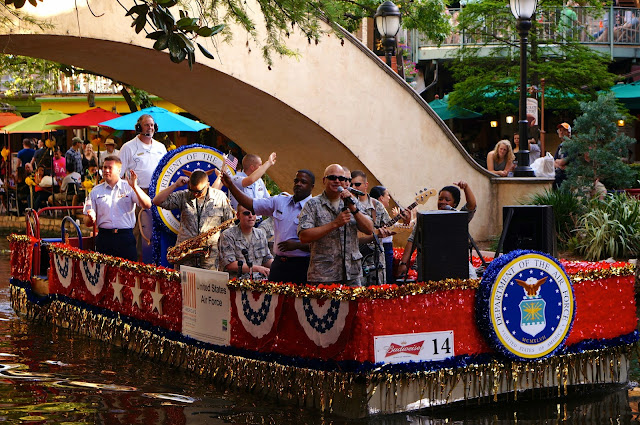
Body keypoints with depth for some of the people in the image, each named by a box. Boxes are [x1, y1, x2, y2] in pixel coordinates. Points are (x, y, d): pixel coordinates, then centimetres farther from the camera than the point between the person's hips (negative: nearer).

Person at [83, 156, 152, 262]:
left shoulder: (129, 188, 7)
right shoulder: (96, 191, 13)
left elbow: (147, 205, -8)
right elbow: (87, 223, 13)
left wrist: (135, 187, -19)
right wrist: (91, 218, -11)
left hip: (126, 237, -2)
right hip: (104, 237, 2)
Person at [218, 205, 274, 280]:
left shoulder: (261, 234, 18)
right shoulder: (227, 235, -3)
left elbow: (267, 259, 24)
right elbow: (230, 265, -12)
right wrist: (256, 268, -17)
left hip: (259, 280, 6)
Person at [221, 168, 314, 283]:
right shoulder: (280, 201, 13)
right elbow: (251, 204, 13)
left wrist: (297, 245, -21)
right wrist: (231, 185, 5)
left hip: (302, 266, -5)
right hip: (278, 264, 5)